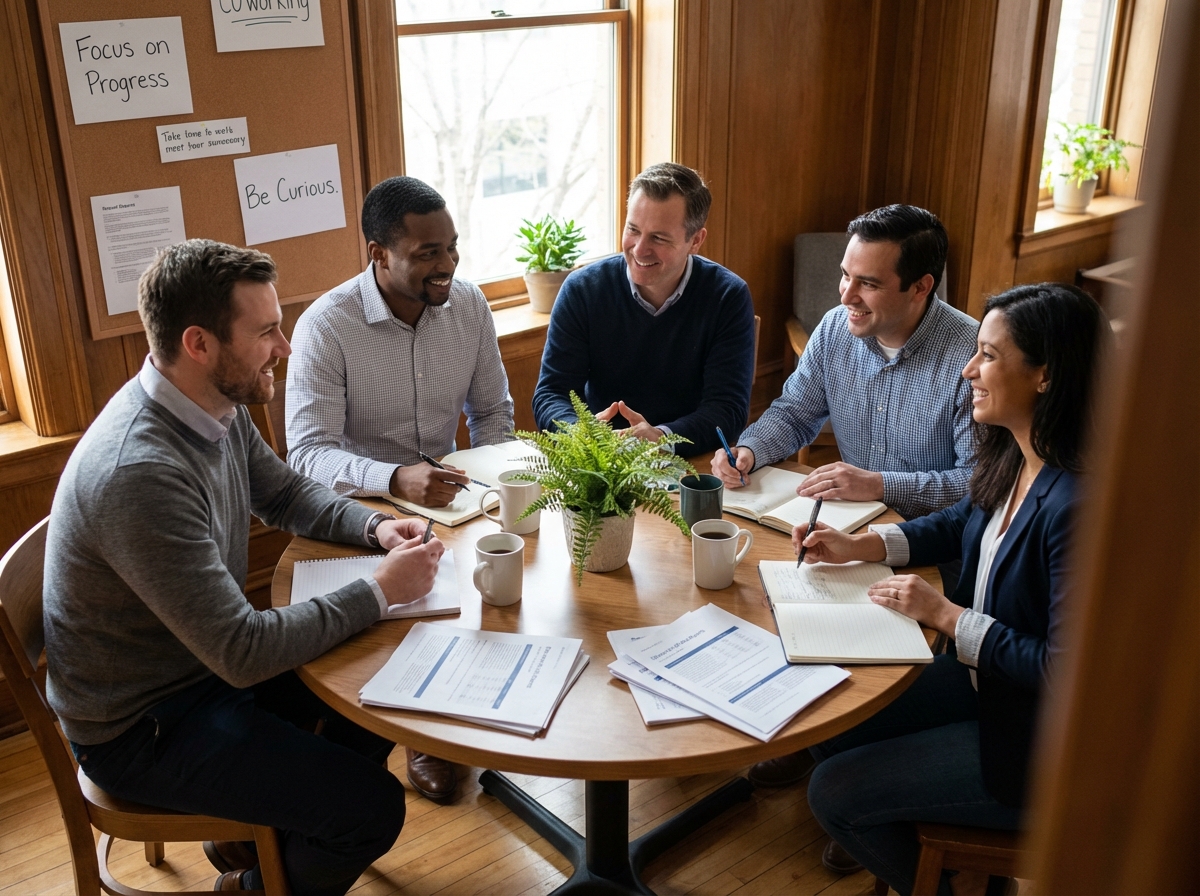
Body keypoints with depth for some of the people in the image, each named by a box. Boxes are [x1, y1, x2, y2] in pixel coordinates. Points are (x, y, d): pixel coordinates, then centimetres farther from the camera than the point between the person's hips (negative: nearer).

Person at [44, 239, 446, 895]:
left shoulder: (217, 407, -6)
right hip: (138, 728, -9)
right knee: (372, 807, -15)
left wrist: (374, 527, -6)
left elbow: (285, 493, 13)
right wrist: (381, 591, -23)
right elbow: (242, 653, -31)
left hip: (209, 661, 9)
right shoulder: (139, 473, -34)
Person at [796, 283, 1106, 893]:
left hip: (1038, 742, -8)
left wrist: (946, 615, -20)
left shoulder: (1079, 505, -33)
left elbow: (1063, 672, -29)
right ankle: (879, 835, 38)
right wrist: (859, 545, 3)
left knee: (833, 792, -4)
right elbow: (961, 523, 16)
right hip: (981, 679, 8)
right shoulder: (1008, 458, -5)